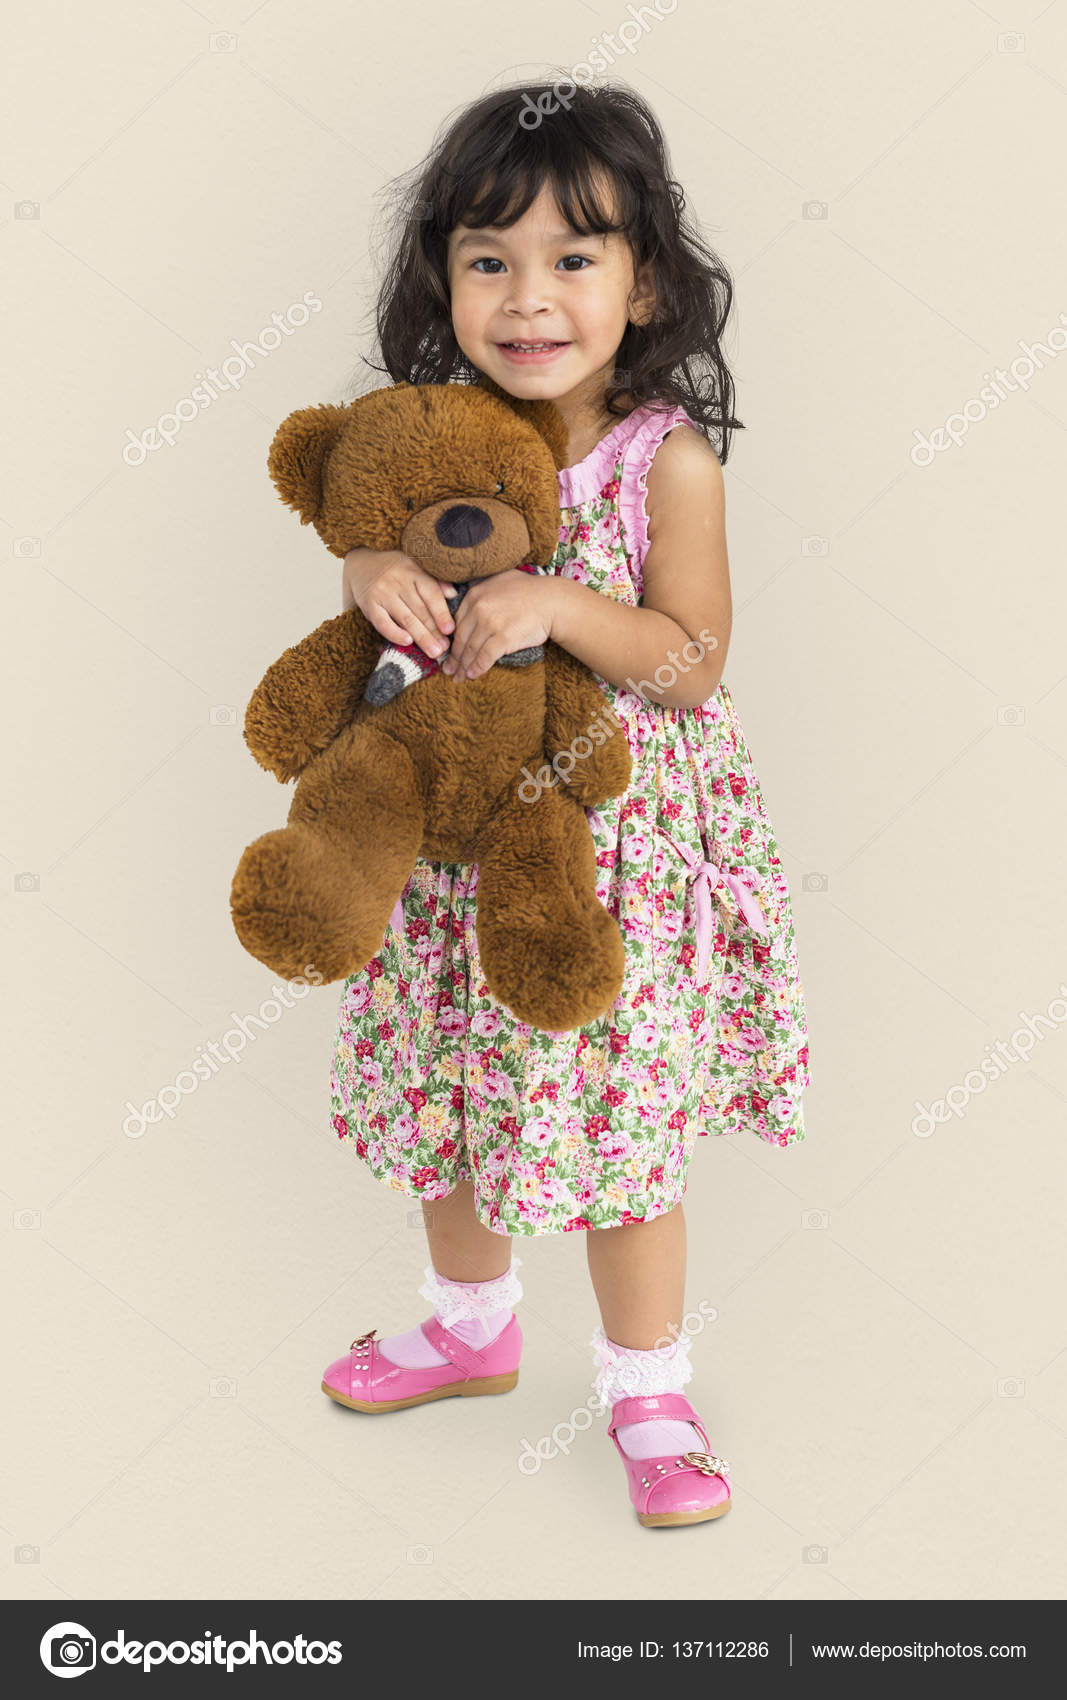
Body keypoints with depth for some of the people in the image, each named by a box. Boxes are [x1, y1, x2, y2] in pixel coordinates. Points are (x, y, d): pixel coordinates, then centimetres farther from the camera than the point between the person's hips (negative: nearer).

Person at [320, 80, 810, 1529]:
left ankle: (648, 1391, 29)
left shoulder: (670, 456, -14)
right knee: (452, 1092, 19)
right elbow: (379, 556, 6)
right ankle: (474, 1327, 45)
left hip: (620, 846, -4)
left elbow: (694, 663, -14)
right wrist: (376, 581, -17)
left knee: (624, 1127, 6)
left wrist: (559, 605, -29)